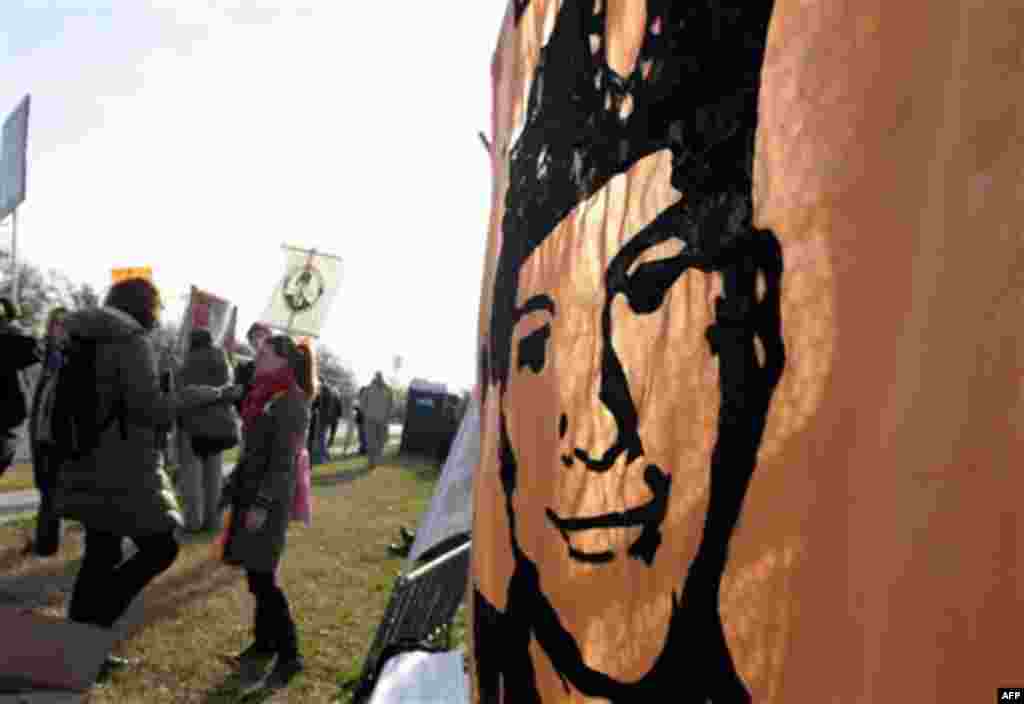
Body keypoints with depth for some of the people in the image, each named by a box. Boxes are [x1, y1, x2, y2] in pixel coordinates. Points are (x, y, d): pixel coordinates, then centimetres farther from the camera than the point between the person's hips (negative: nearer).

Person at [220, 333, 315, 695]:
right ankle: (264, 643, 28)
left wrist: (263, 504, -20)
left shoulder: (291, 401, -15)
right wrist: (237, 490, 19)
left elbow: (283, 460, -19)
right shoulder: (265, 395, 11)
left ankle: (289, 655, 6)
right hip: (250, 492, 9)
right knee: (256, 574, 15)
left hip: (269, 498, -9)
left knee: (262, 577, -5)